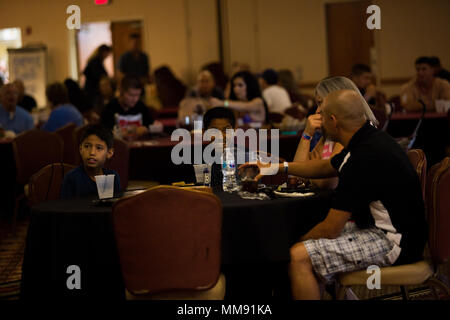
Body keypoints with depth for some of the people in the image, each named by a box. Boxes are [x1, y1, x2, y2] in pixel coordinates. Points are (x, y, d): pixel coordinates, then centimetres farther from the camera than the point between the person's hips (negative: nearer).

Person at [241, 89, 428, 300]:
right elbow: (326, 167, 28)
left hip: (392, 242, -10)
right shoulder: (370, 139, 6)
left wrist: (299, 243, -1)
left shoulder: (364, 157, -24)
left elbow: (331, 229, -19)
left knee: (299, 257, -19)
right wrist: (280, 167, 27)